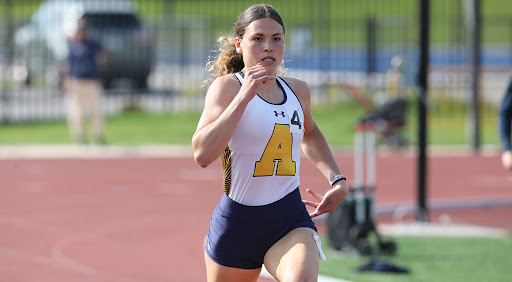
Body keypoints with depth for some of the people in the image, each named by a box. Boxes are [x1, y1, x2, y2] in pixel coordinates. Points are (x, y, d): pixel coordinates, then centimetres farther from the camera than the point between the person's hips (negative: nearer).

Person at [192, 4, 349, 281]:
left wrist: (337, 180, 21)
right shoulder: (227, 86, -9)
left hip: (290, 220, 2)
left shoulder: (298, 90, 8)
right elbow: (202, 154, -26)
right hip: (237, 220, -2)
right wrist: (244, 96, -26)